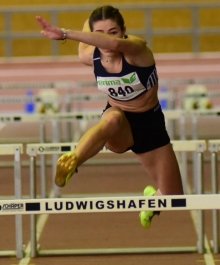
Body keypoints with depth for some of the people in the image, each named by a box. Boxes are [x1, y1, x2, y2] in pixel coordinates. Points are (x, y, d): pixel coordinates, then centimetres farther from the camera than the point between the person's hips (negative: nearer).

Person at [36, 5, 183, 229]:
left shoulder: (137, 49, -27)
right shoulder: (90, 57, -14)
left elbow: (115, 44, -54)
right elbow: (88, 23, 11)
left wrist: (64, 34, -60)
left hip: (150, 124, 0)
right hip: (120, 126, 0)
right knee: (113, 118, -41)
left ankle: (152, 197, 40)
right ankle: (72, 161, -64)